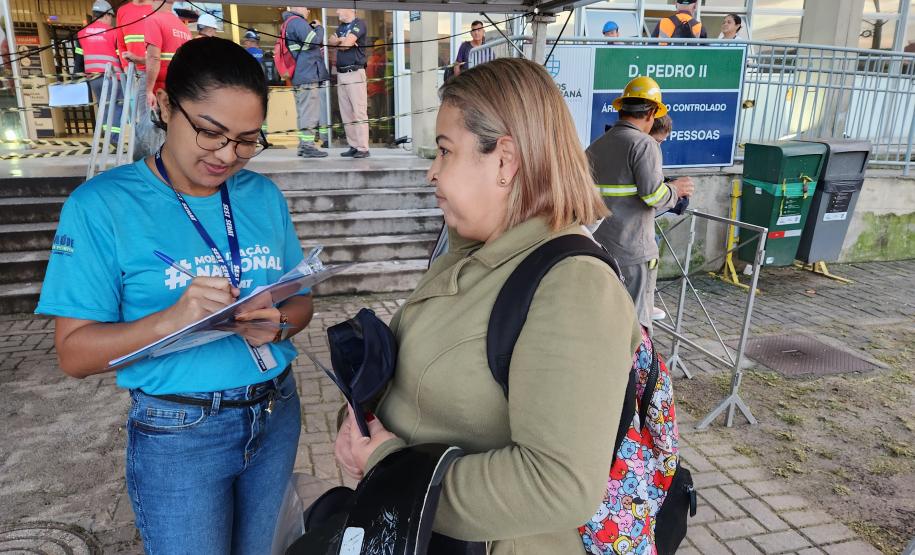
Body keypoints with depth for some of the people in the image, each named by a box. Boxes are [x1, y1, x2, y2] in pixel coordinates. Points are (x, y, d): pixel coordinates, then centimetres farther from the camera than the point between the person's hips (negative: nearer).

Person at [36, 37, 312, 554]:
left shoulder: (265, 196, 0)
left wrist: (276, 325, -17)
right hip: (178, 434, -4)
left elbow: (301, 301, 5)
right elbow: (75, 352, -12)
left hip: (276, 415, 5)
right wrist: (170, 320, -29)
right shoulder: (101, 204, -12)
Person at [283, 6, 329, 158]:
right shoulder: (298, 22, -10)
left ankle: (303, 145, 16)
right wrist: (319, 28, -3)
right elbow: (314, 40, -20)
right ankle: (308, 146, -10)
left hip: (299, 77, 10)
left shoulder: (289, 24, 22)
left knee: (303, 113, 13)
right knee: (310, 112, -9)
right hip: (308, 75, -10)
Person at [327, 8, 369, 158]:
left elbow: (347, 43, -14)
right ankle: (353, 146, 9)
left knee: (359, 112, -10)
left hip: (355, 73, -8)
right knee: (346, 114, 6)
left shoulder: (359, 24, -2)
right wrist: (341, 40, -9)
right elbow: (330, 41, 9)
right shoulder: (341, 27, 22)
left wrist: (338, 42, 6)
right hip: (341, 74, 8)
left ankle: (363, 148, -11)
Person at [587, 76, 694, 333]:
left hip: (598, 248, 7)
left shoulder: (595, 146, 10)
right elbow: (654, 195, -19)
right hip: (633, 253, -6)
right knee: (637, 324, 4)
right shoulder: (643, 143, -10)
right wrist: (675, 189, 2)